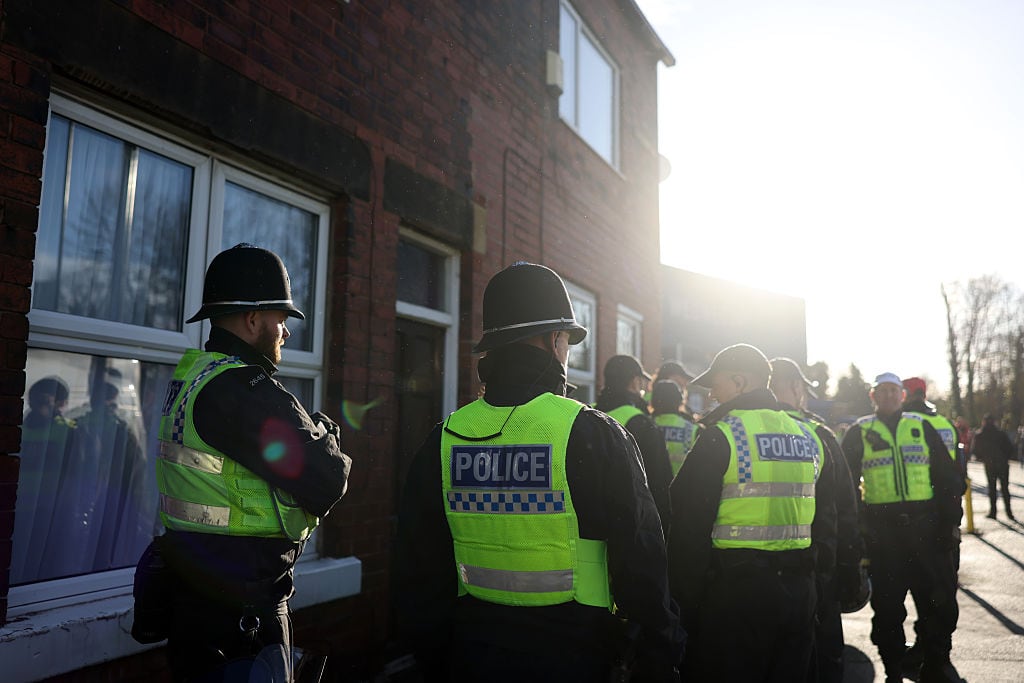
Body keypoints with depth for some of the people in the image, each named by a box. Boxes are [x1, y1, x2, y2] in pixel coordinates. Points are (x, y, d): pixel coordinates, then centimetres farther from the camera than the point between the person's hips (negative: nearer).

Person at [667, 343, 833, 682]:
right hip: (798, 591, 7)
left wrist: (684, 602, -6)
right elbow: (826, 522, 14)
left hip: (736, 589, -6)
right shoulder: (809, 436, 9)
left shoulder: (720, 437, -12)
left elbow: (690, 527, -13)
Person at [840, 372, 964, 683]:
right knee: (887, 606, 5)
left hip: (925, 526, 1)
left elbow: (948, 477, 10)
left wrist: (951, 521, 3)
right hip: (881, 531, -1)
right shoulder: (859, 433, 5)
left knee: (940, 600, 4)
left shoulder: (922, 427, 9)